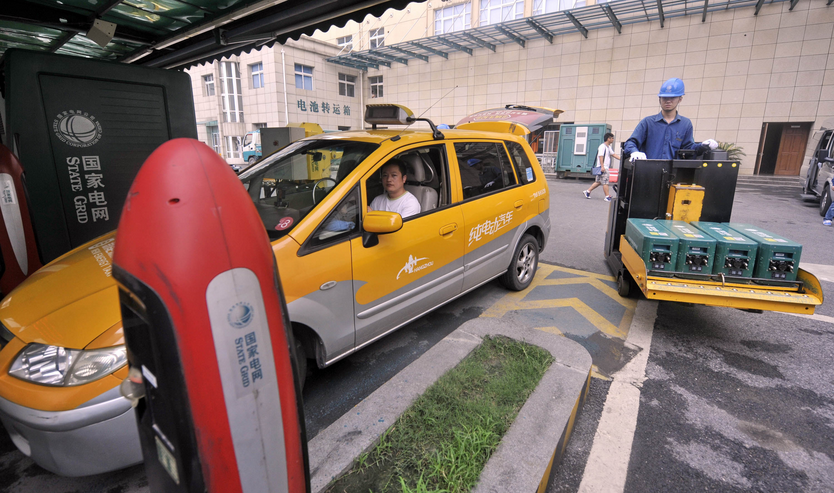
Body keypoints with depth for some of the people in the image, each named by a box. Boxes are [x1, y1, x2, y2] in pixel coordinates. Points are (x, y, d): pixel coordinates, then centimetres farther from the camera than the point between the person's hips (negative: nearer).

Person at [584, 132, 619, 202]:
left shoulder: (608, 147, 19)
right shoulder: (602, 146, -12)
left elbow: (613, 154, 24)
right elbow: (600, 156, -18)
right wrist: (602, 166, -24)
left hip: (605, 167, 10)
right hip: (603, 168, -10)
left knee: (598, 182, 11)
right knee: (605, 182, -7)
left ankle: (588, 191, 16)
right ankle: (607, 197, -3)